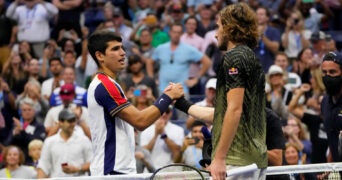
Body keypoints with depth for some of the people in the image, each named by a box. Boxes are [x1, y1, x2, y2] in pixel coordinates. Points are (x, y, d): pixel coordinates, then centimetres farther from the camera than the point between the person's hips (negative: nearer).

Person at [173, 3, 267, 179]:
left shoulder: (234, 58, -8)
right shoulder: (251, 58, 21)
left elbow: (235, 110, -18)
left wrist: (219, 157, -21)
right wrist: (182, 104, 32)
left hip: (236, 161, -10)